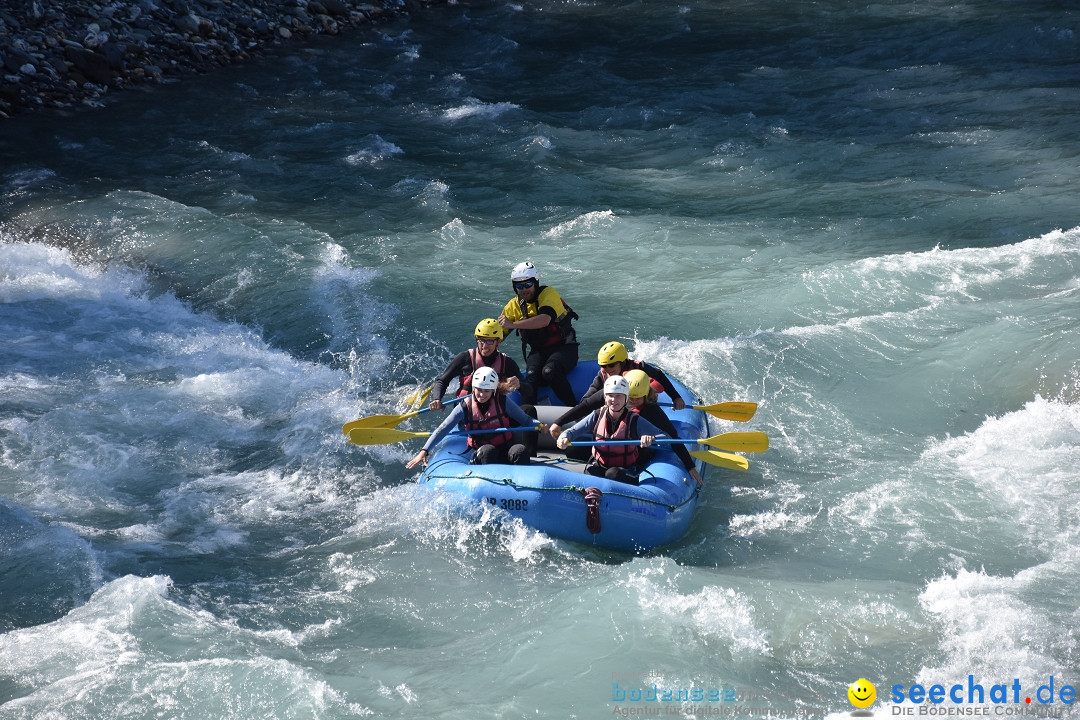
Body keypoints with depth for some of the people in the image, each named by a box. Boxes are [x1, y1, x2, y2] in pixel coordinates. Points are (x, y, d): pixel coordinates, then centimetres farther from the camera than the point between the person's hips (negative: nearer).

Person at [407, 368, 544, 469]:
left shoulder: (503, 403, -2)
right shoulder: (465, 408, -4)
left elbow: (525, 420, 3)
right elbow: (442, 430, -7)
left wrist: (538, 426, -21)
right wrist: (424, 451, -17)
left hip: (505, 449, 1)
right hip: (480, 454, -1)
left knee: (521, 450, -32)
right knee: (488, 450, -36)